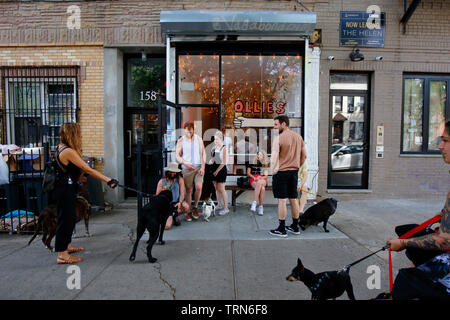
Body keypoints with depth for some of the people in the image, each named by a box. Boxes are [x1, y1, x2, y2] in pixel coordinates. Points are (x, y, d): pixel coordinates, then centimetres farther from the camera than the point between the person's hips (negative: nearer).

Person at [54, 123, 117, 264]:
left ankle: (67, 245, 36)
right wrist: (108, 180, -24)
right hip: (65, 190, -10)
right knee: (65, 218, -2)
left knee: (70, 217, 20)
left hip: (66, 189, 10)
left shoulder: (61, 148, 9)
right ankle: (62, 255, 7)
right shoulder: (68, 151, -22)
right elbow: (88, 170, -25)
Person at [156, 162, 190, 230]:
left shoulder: (180, 179, 0)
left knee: (186, 207, -34)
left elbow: (182, 193, -6)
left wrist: (180, 203, -24)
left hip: (176, 202, 1)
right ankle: (170, 217, 19)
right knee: (167, 226, -21)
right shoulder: (161, 182, 3)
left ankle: (175, 216, 0)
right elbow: (157, 196, 6)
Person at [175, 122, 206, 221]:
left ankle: (195, 207, 9)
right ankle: (189, 211, 15)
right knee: (188, 190, 2)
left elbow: (203, 153, 6)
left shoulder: (198, 139, 6)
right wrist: (185, 163, -14)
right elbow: (177, 156, 2)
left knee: (199, 187, -15)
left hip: (198, 167, 1)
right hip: (186, 168, 0)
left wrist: (203, 167, -4)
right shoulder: (181, 141, 3)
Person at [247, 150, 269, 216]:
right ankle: (261, 207, -36)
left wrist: (260, 177, -10)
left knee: (259, 183, -37)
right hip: (253, 180, -1)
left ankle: (254, 203, -37)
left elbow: (266, 176, 11)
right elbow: (248, 173, 8)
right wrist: (254, 178, -9)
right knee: (262, 188, -34)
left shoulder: (265, 165, 16)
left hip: (262, 180, 1)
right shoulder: (252, 164, 13)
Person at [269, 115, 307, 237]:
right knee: (293, 199, 14)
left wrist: (273, 172, -3)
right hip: (294, 172, 7)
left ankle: (281, 229, 4)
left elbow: (274, 158, -14)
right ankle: (295, 227, 24)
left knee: (282, 200, -2)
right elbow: (304, 156, 13)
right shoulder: (298, 137, 9)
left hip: (281, 172, -7)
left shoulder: (278, 138, -12)